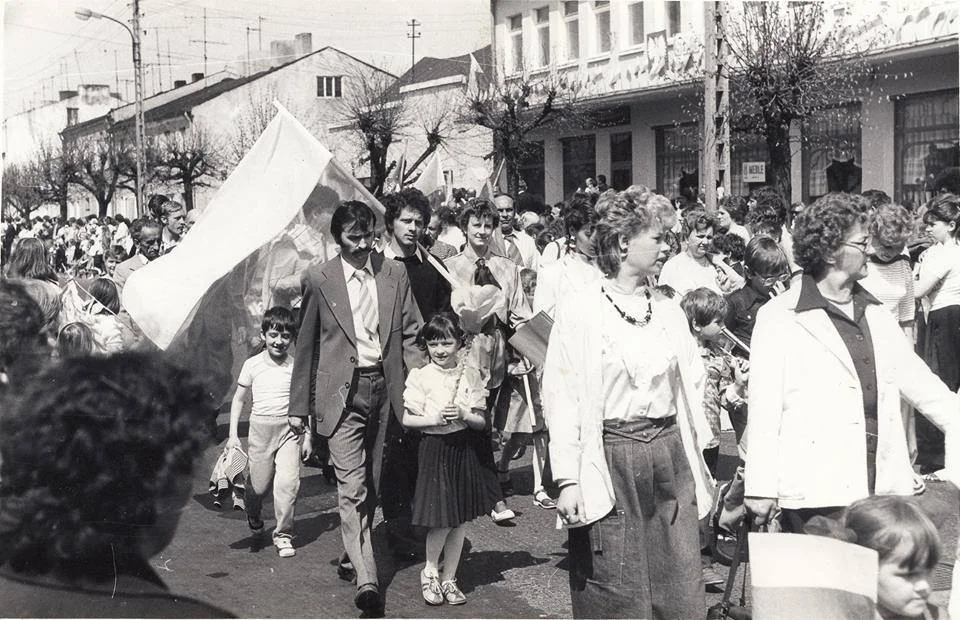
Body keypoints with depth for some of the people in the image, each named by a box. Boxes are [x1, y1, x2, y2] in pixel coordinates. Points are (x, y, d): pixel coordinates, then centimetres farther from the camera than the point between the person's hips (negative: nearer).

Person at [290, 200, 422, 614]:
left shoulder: (394, 274, 7)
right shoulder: (318, 280, -1)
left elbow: (409, 334, 10)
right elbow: (306, 348, 3)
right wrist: (302, 414, 3)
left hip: (384, 387, 3)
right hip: (341, 392, -3)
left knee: (370, 484, 12)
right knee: (352, 488, -10)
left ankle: (352, 555, 31)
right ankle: (366, 578, -13)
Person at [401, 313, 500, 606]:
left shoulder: (471, 375, 3)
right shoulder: (420, 377, -3)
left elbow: (481, 421, 3)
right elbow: (407, 419, -2)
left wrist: (464, 415, -16)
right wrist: (435, 419, -16)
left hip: (465, 448, 3)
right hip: (435, 450, -3)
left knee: (460, 520, 8)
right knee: (442, 520, -7)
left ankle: (448, 578, 21)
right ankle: (430, 570, 18)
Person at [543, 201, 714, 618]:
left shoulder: (669, 311, 12)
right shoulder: (580, 310, -4)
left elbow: (692, 389, 16)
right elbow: (562, 398, -8)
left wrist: (699, 465, 9)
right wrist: (568, 481, -13)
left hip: (670, 457, 5)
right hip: (610, 459, -5)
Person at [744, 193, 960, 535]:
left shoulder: (875, 314, 16)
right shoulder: (778, 318, -4)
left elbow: (913, 375, 21)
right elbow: (764, 407, -6)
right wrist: (761, 488, -8)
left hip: (881, 482, 6)